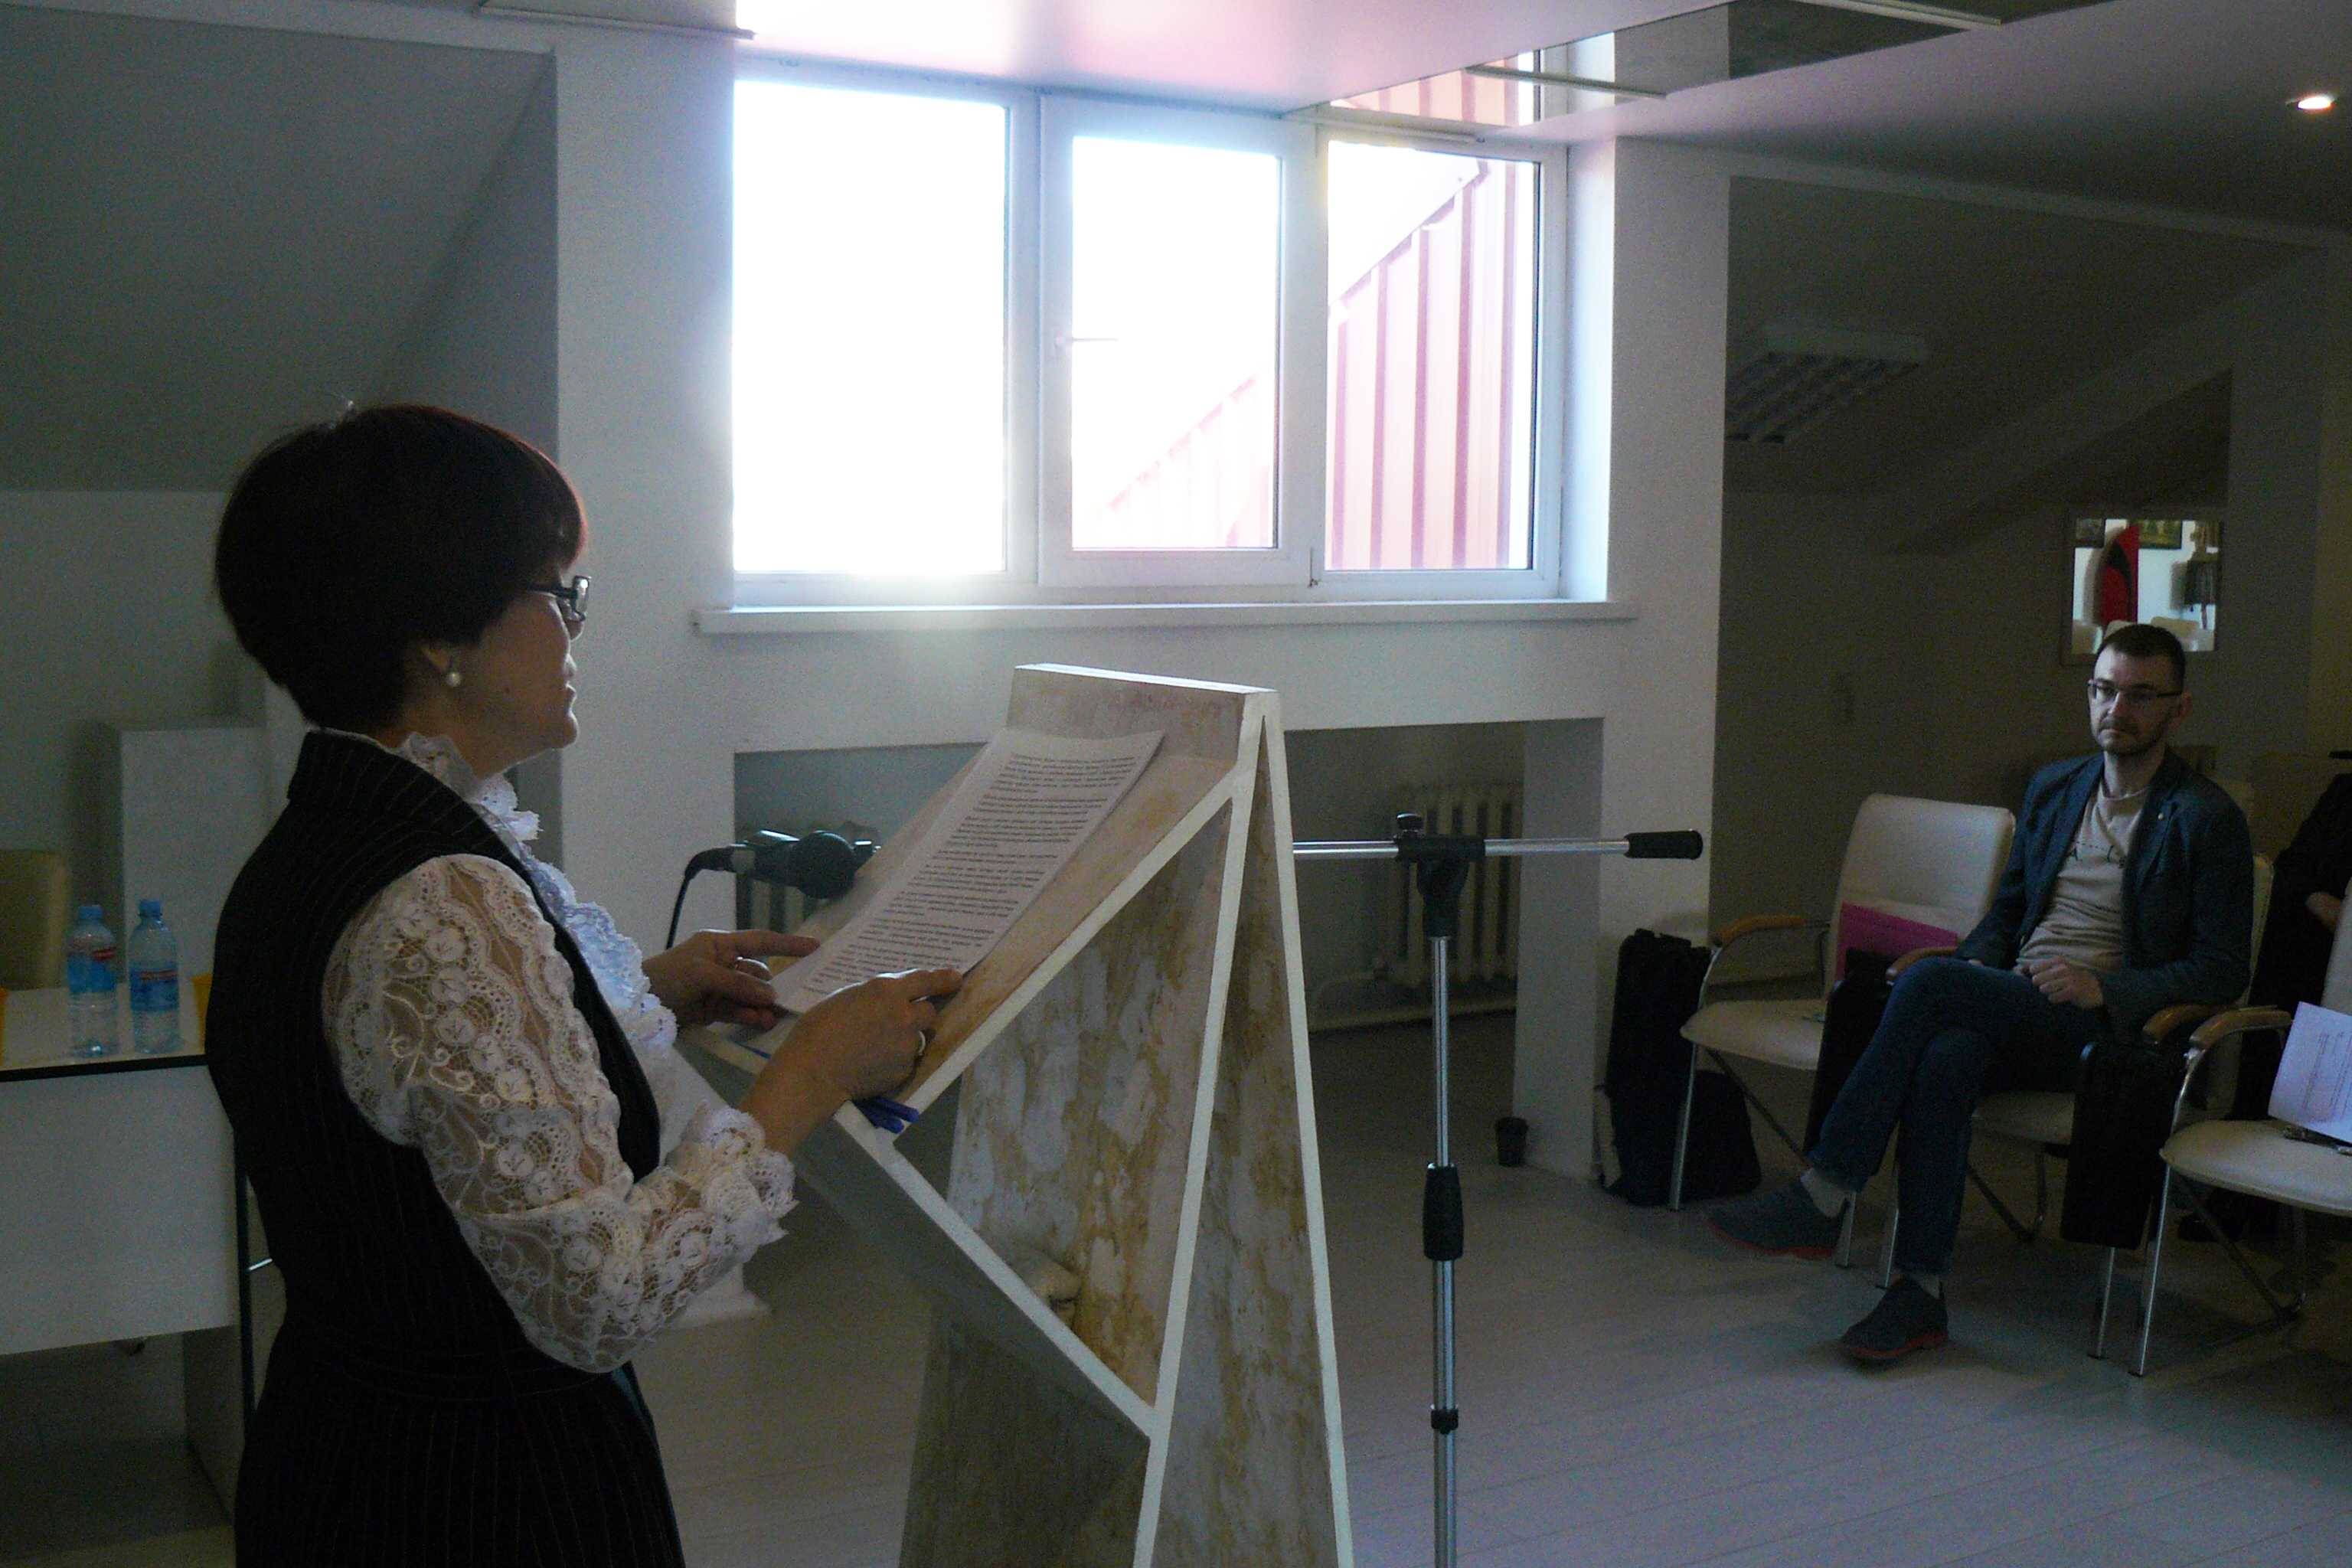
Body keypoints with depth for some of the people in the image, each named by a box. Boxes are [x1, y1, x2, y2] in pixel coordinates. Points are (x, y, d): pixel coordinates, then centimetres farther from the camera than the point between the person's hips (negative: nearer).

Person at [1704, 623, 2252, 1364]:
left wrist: (2104, 987, -17)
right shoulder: (2053, 789, 19)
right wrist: (1978, 966, 3)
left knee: (1928, 982, -30)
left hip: (2105, 1029, -5)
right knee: (1944, 1059, -32)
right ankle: (1920, 1293, -29)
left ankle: (1821, 1198, -25)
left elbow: (2222, 972, -3)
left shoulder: (2207, 818, 0)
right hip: (2013, 1014, 5)